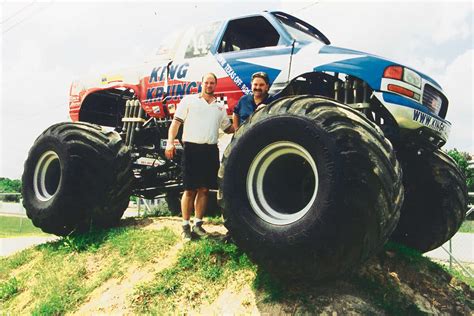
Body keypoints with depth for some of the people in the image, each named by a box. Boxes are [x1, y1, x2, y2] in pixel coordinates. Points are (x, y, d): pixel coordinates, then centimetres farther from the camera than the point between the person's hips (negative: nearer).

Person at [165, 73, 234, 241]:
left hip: (211, 150, 4)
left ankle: (198, 224, 17)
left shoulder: (220, 107, 18)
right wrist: (170, 142, -11)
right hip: (192, 148, -4)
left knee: (204, 189, 7)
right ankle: (186, 226, 7)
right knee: (190, 189, -2)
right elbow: (176, 122, 0)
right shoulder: (189, 100, 5)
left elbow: (228, 128, 23)